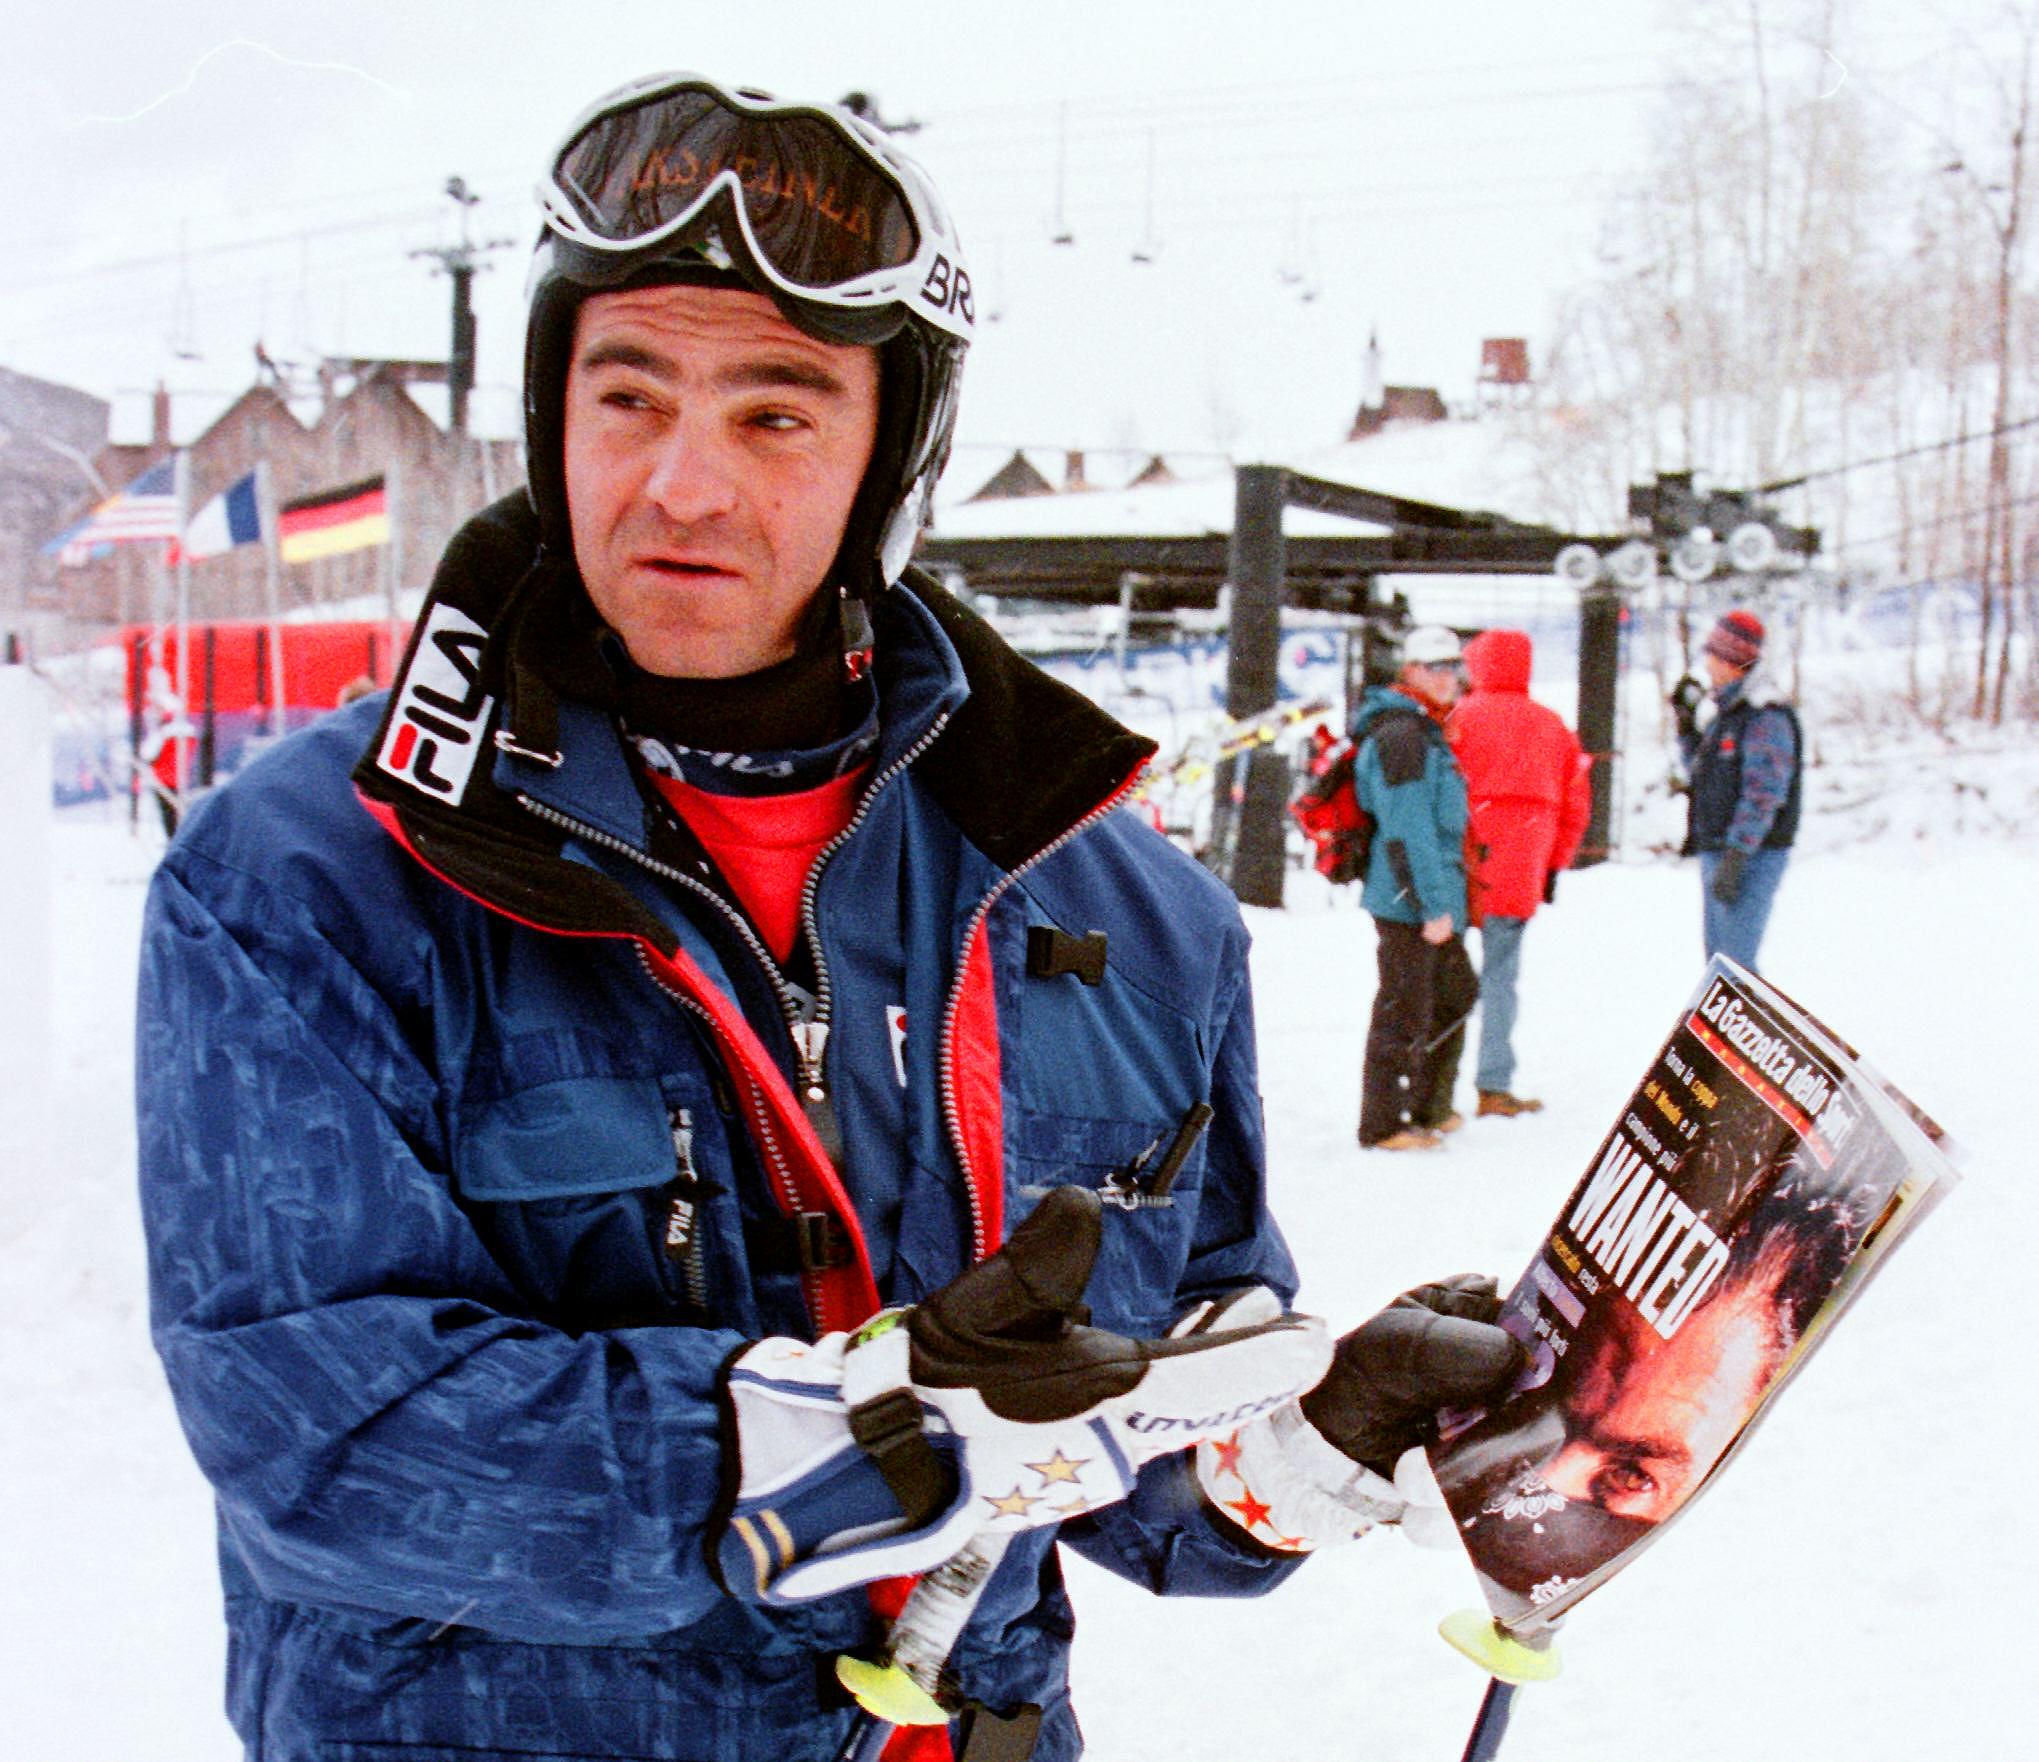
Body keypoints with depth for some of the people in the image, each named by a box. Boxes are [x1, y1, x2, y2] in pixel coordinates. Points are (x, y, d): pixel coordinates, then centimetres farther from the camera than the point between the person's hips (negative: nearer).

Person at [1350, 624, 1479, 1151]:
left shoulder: (1427, 732, 17)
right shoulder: (1401, 737, -18)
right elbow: (1407, 832, -22)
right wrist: (1433, 905, -23)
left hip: (1437, 901, 11)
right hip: (1408, 901, -11)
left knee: (1456, 996, 20)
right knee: (1404, 1012, -3)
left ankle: (1428, 1108, 32)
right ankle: (1382, 1125, 6)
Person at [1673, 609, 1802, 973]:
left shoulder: (1766, 717, -14)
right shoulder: (1725, 712, 15)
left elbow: (1763, 795, -20)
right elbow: (1703, 776, 25)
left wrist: (1735, 858, -24)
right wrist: (1687, 727, 13)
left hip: (1751, 857, -10)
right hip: (1715, 852, 10)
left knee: (1735, 964, -13)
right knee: (1719, 961, 14)